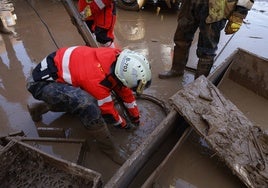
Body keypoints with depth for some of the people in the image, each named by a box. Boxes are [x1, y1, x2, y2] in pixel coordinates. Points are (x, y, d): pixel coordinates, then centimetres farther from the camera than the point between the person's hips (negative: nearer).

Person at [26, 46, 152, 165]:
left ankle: (40, 108, 24)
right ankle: (109, 148, -10)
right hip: (41, 81, -8)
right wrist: (123, 124, 5)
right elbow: (107, 110, -15)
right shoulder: (97, 80, -33)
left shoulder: (118, 58, -10)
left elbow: (124, 90, 5)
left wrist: (135, 115, 15)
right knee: (87, 104, -32)